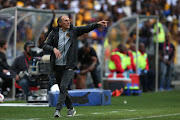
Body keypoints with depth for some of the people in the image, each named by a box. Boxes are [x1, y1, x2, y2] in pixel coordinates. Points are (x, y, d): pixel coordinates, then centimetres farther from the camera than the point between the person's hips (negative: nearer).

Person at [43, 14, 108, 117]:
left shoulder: (74, 31, 4)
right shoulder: (54, 33, 3)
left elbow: (86, 28, -6)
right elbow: (45, 46, -2)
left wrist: (97, 24, -21)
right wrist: (54, 49, -22)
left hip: (69, 66, -2)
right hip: (57, 66, 2)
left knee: (63, 87, -16)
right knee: (62, 89, 11)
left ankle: (58, 109, -18)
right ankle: (71, 109, 27)